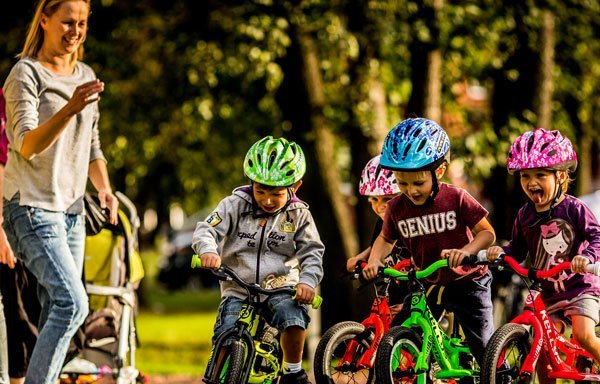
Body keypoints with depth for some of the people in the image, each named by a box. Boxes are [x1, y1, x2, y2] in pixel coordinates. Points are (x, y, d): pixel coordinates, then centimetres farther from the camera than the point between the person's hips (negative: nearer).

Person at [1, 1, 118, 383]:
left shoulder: (86, 76, 13)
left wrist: (105, 189, 4)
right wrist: (69, 109, -38)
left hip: (71, 211, 8)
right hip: (32, 207, -8)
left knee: (58, 312, 6)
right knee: (72, 304, -20)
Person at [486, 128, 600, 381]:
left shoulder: (573, 208, -11)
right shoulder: (525, 215, 3)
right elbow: (518, 249, 9)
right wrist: (501, 251, -12)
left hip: (580, 286, -5)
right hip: (547, 292, 5)